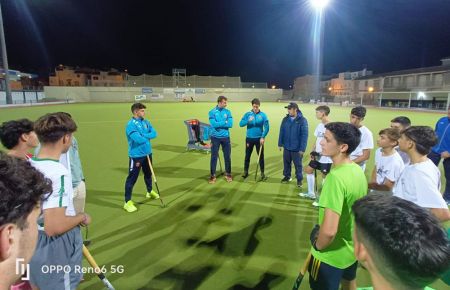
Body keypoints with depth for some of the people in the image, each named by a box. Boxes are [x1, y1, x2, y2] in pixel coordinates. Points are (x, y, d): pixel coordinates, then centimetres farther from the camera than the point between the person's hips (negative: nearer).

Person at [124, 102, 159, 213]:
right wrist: (147, 137, -8)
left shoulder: (146, 122, 5)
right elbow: (138, 139, -28)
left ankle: (150, 191, 47)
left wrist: (143, 135, -19)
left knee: (148, 174, 24)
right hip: (136, 155, -7)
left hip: (148, 153, 8)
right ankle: (127, 202, 8)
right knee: (132, 178, -1)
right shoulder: (131, 124, -19)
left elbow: (154, 133, -2)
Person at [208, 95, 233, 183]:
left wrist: (219, 124, -13)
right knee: (214, 157, 2)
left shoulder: (228, 112, 3)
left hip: (225, 137, 2)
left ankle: (228, 174, 24)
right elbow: (214, 124, -18)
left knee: (227, 156, 9)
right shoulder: (212, 112, -4)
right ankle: (213, 175, 13)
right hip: (215, 137, -2)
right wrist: (225, 122, -11)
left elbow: (230, 124, -9)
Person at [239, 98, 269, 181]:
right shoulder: (247, 114, -1)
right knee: (247, 156, 9)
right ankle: (245, 172, 24)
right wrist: (248, 121, -30)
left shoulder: (263, 115, -4)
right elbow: (241, 124, -13)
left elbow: (266, 127, -6)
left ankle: (262, 173, 17)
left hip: (259, 139, -1)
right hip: (249, 138, 1)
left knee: (261, 156, 6)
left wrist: (263, 137, -15)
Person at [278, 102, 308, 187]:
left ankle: (299, 179, 26)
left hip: (297, 149, -4)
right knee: (286, 163, 17)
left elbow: (304, 135, -14)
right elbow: (281, 132, 6)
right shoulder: (285, 119, 0)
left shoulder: (302, 120, -13)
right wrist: (280, 144, 5)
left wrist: (302, 149, -16)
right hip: (286, 147, 4)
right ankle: (287, 176, 36)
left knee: (298, 165, 9)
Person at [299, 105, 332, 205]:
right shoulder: (319, 125, 9)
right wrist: (313, 151, 6)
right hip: (317, 156, 9)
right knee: (308, 170, 14)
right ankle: (311, 193, 29)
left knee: (325, 176, 1)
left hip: (326, 157, -9)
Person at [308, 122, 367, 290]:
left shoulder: (336, 177, -32)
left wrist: (318, 245, -17)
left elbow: (329, 231, -36)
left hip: (331, 255, -7)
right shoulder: (358, 171, -5)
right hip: (352, 248, 7)